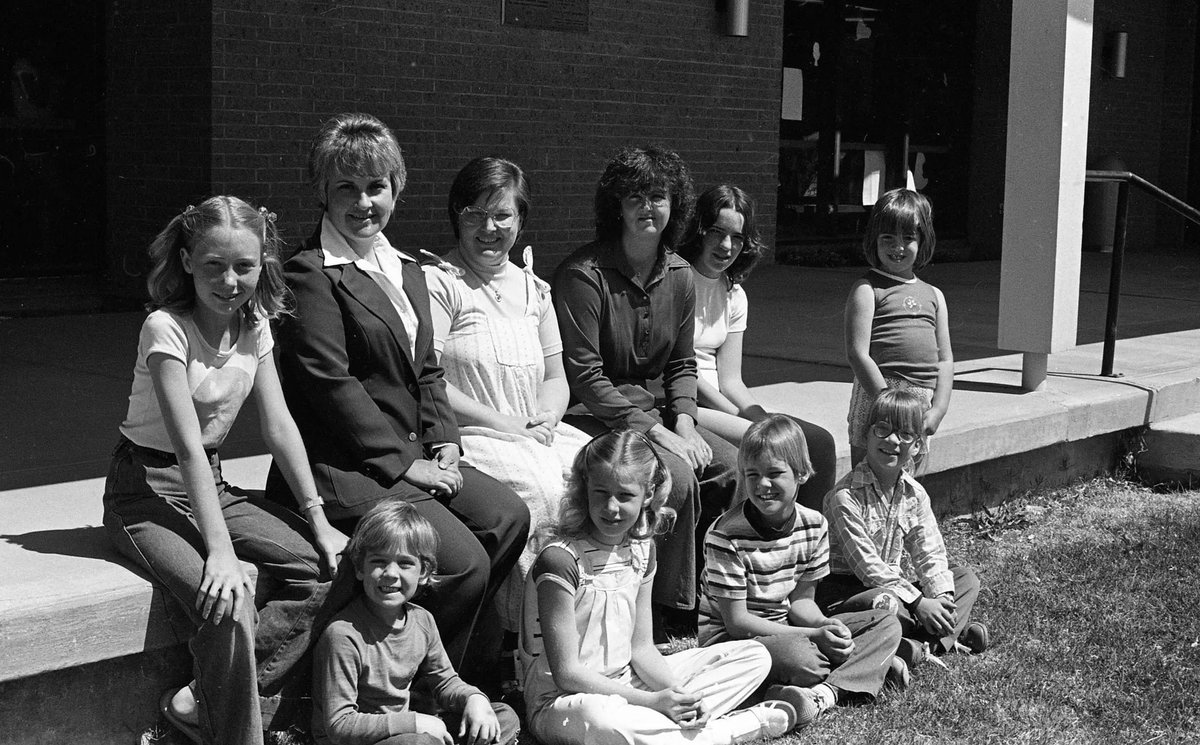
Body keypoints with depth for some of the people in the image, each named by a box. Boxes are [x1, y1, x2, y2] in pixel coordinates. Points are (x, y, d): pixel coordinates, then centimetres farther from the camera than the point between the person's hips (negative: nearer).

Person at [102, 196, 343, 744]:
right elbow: (188, 445, -26)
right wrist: (219, 550, -32)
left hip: (210, 485, 7)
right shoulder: (166, 327, -19)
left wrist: (319, 522, -3)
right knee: (229, 605, -29)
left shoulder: (254, 325, 1)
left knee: (325, 568, -10)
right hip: (147, 490, -7)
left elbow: (279, 427, 3)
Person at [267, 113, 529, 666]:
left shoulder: (406, 270, 18)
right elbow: (331, 385, -16)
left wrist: (444, 442, 3)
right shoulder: (309, 275, -10)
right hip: (349, 469, -8)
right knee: (463, 561, -20)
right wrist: (403, 461, -15)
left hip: (414, 456, 8)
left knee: (508, 515, -10)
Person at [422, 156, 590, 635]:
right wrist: (504, 423, -14)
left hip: (538, 433, 6)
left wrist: (547, 419, -2)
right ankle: (522, 627, -18)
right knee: (539, 487, -31)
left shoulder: (533, 289, 18)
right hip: (468, 435, -6)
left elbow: (555, 377, 21)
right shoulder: (437, 282, -3)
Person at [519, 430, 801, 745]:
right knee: (598, 718, -45)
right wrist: (654, 702, -22)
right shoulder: (561, 559, -20)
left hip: (627, 684, 7)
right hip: (562, 702, -7)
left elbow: (641, 648, 4)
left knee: (754, 657, 5)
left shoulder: (641, 550, 3)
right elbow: (567, 673, -20)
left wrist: (679, 696, -15)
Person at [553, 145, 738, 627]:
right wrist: (656, 432, -20)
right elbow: (584, 376, -18)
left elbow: (682, 364, 15)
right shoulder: (584, 274, -15)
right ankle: (675, 612, -12)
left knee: (732, 466, -11)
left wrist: (684, 423, -5)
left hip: (646, 407, 7)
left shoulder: (679, 276, 8)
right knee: (677, 476, -27)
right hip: (590, 418, -7)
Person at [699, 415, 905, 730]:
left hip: (787, 628, 7)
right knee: (798, 657, -40)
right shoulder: (726, 536, -21)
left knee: (888, 625, -4)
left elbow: (801, 599, 6)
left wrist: (826, 625, -19)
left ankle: (823, 693, -25)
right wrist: (815, 636, -23)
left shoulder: (814, 525, -3)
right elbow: (737, 621, -19)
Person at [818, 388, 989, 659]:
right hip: (844, 591, -8)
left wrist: (941, 596, -20)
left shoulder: (914, 494, 2)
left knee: (967, 578, 1)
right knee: (884, 604, -39)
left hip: (895, 584, 8)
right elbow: (866, 564, -22)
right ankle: (955, 630, -15)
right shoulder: (846, 496, -19)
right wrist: (918, 602, -25)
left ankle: (924, 643, -21)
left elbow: (930, 553, 0)